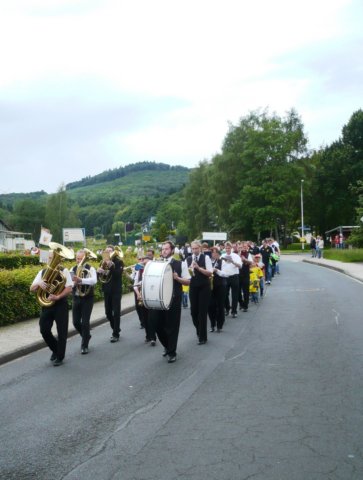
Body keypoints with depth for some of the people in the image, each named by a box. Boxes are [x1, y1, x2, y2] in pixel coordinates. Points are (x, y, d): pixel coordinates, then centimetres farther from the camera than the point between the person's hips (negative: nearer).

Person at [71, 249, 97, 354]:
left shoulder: (90, 269, -7)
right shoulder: (73, 269, 5)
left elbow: (94, 281, -27)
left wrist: (81, 280, -42)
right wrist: (74, 282, -28)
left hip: (87, 298, -4)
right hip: (76, 298, 4)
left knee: (85, 322, -4)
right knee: (76, 322, 7)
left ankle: (84, 345, 10)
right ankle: (86, 336, 35)